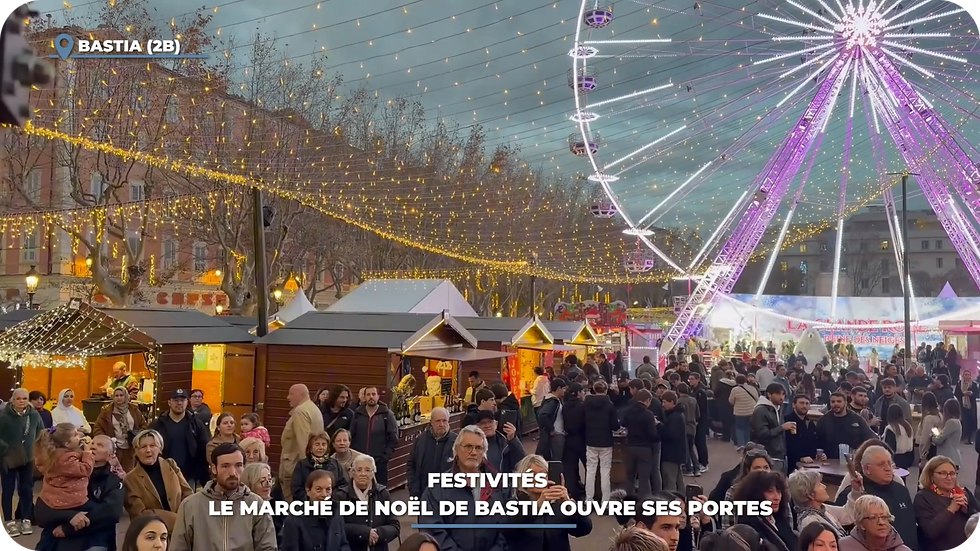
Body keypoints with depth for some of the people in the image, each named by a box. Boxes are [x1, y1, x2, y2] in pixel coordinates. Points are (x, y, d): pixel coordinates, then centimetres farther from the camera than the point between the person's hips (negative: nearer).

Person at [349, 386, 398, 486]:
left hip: (379, 462, -2)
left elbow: (393, 439, -2)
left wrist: (384, 457, -9)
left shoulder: (387, 414, -1)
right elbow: (351, 437, 8)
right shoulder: (357, 414, 6)